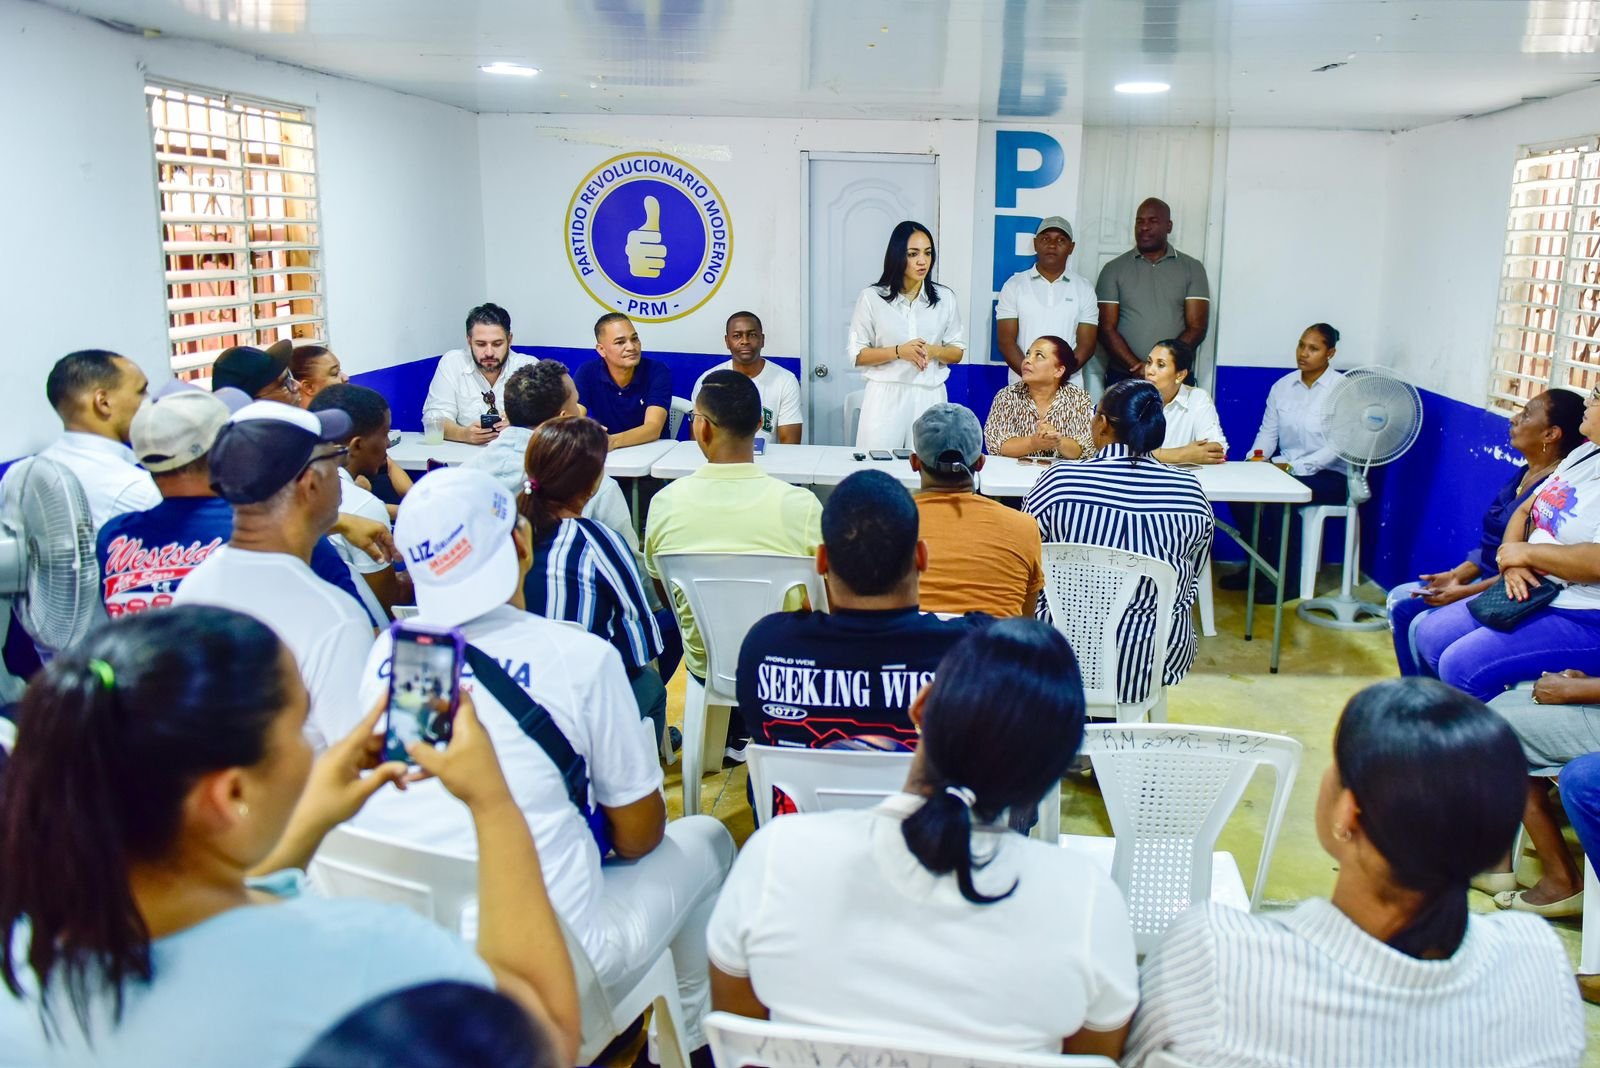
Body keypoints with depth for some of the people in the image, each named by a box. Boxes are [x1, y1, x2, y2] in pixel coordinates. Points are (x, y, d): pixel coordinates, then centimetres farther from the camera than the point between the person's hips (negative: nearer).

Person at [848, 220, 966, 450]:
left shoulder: (945, 298, 5)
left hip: (929, 396, 2)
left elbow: (958, 352, 10)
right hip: (886, 396, -2)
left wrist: (933, 351, -11)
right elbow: (856, 354, -2)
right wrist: (898, 352, -15)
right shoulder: (872, 297, -2)